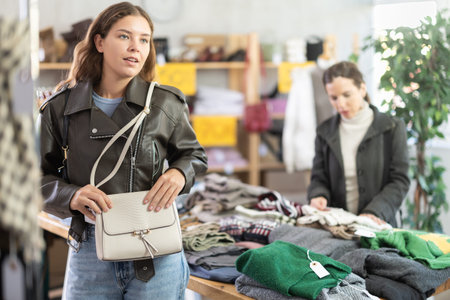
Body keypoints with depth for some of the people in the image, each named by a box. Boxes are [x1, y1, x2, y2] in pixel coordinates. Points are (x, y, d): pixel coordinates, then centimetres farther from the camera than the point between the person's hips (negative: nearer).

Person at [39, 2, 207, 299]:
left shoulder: (167, 104, -2)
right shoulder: (60, 107, -1)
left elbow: (193, 154, 12)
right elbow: (39, 175, 4)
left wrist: (179, 173, -11)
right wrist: (70, 196, -16)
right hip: (89, 250, 0)